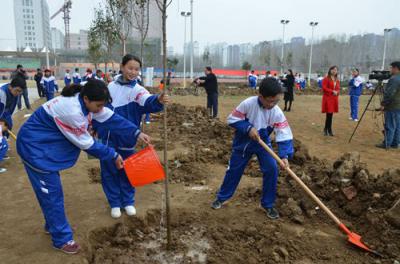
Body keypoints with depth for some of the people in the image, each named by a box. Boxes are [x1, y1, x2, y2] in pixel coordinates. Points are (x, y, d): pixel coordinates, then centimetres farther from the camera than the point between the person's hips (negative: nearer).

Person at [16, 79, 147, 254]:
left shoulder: (85, 101, -8)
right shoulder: (71, 111, -34)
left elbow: (111, 118, -5)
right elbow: (87, 143, -24)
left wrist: (136, 133, -12)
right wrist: (113, 156, -14)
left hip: (46, 145, 9)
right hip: (35, 148, -9)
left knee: (51, 190, 20)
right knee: (52, 193, -1)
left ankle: (52, 225, 40)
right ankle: (62, 239, 13)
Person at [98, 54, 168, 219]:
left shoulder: (137, 90, -10)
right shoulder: (111, 86, 2)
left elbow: (148, 102, -34)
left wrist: (158, 100, -55)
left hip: (126, 139, -3)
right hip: (107, 138, 3)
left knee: (126, 171, 10)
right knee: (109, 171, 10)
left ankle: (128, 202, 31)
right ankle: (115, 202, 28)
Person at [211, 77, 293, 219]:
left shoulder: (277, 113, -21)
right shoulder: (248, 104, -27)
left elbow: (284, 135, -23)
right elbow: (232, 119, -18)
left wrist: (284, 155, -35)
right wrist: (248, 128, -30)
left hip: (263, 143, 2)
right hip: (243, 142, -1)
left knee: (271, 169, -11)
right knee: (234, 170, 9)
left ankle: (268, 204, 9)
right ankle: (222, 197, 31)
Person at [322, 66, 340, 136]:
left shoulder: (337, 80, 15)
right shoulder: (326, 79, -6)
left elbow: (338, 88, 18)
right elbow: (324, 88, -12)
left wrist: (337, 92, -4)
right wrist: (332, 91, -18)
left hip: (334, 98, 7)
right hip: (328, 98, -7)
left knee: (331, 114, 7)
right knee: (329, 114, -8)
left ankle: (326, 129, 18)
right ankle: (329, 130, 4)